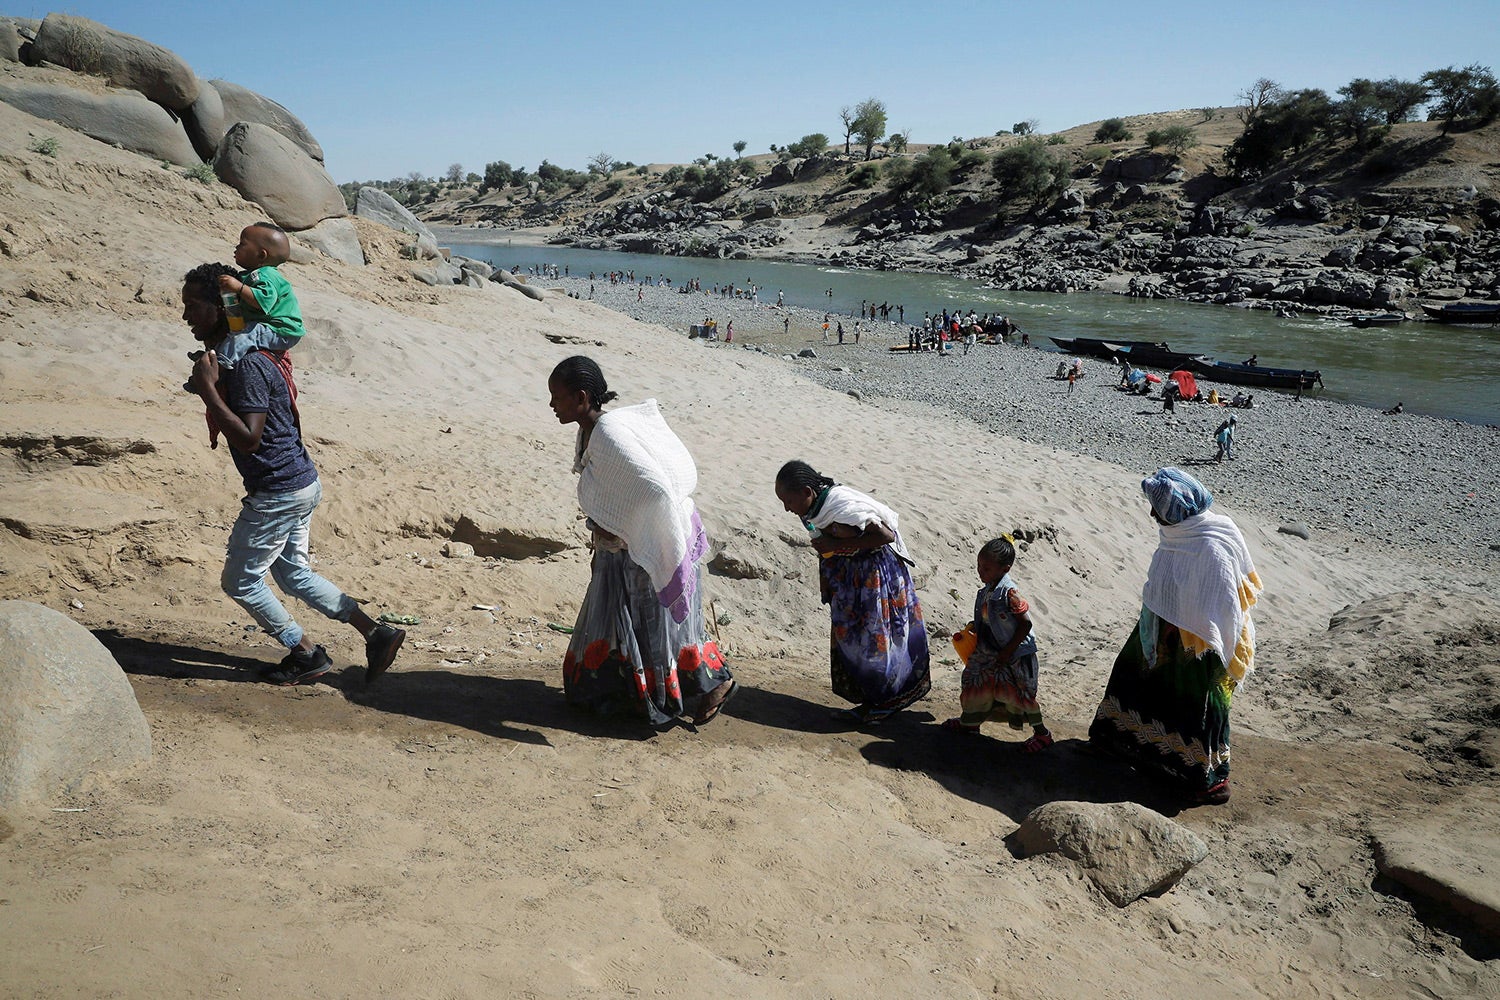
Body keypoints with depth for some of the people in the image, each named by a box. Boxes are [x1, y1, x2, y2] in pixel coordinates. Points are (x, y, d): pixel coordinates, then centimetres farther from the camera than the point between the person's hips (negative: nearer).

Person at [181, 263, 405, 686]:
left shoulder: (245, 365, -22)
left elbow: (248, 438, -28)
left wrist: (208, 389, -25)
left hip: (278, 493, -10)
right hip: (302, 482, 10)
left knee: (239, 582, 6)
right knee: (293, 573, 20)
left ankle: (307, 654, 15)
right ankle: (376, 632, 18)